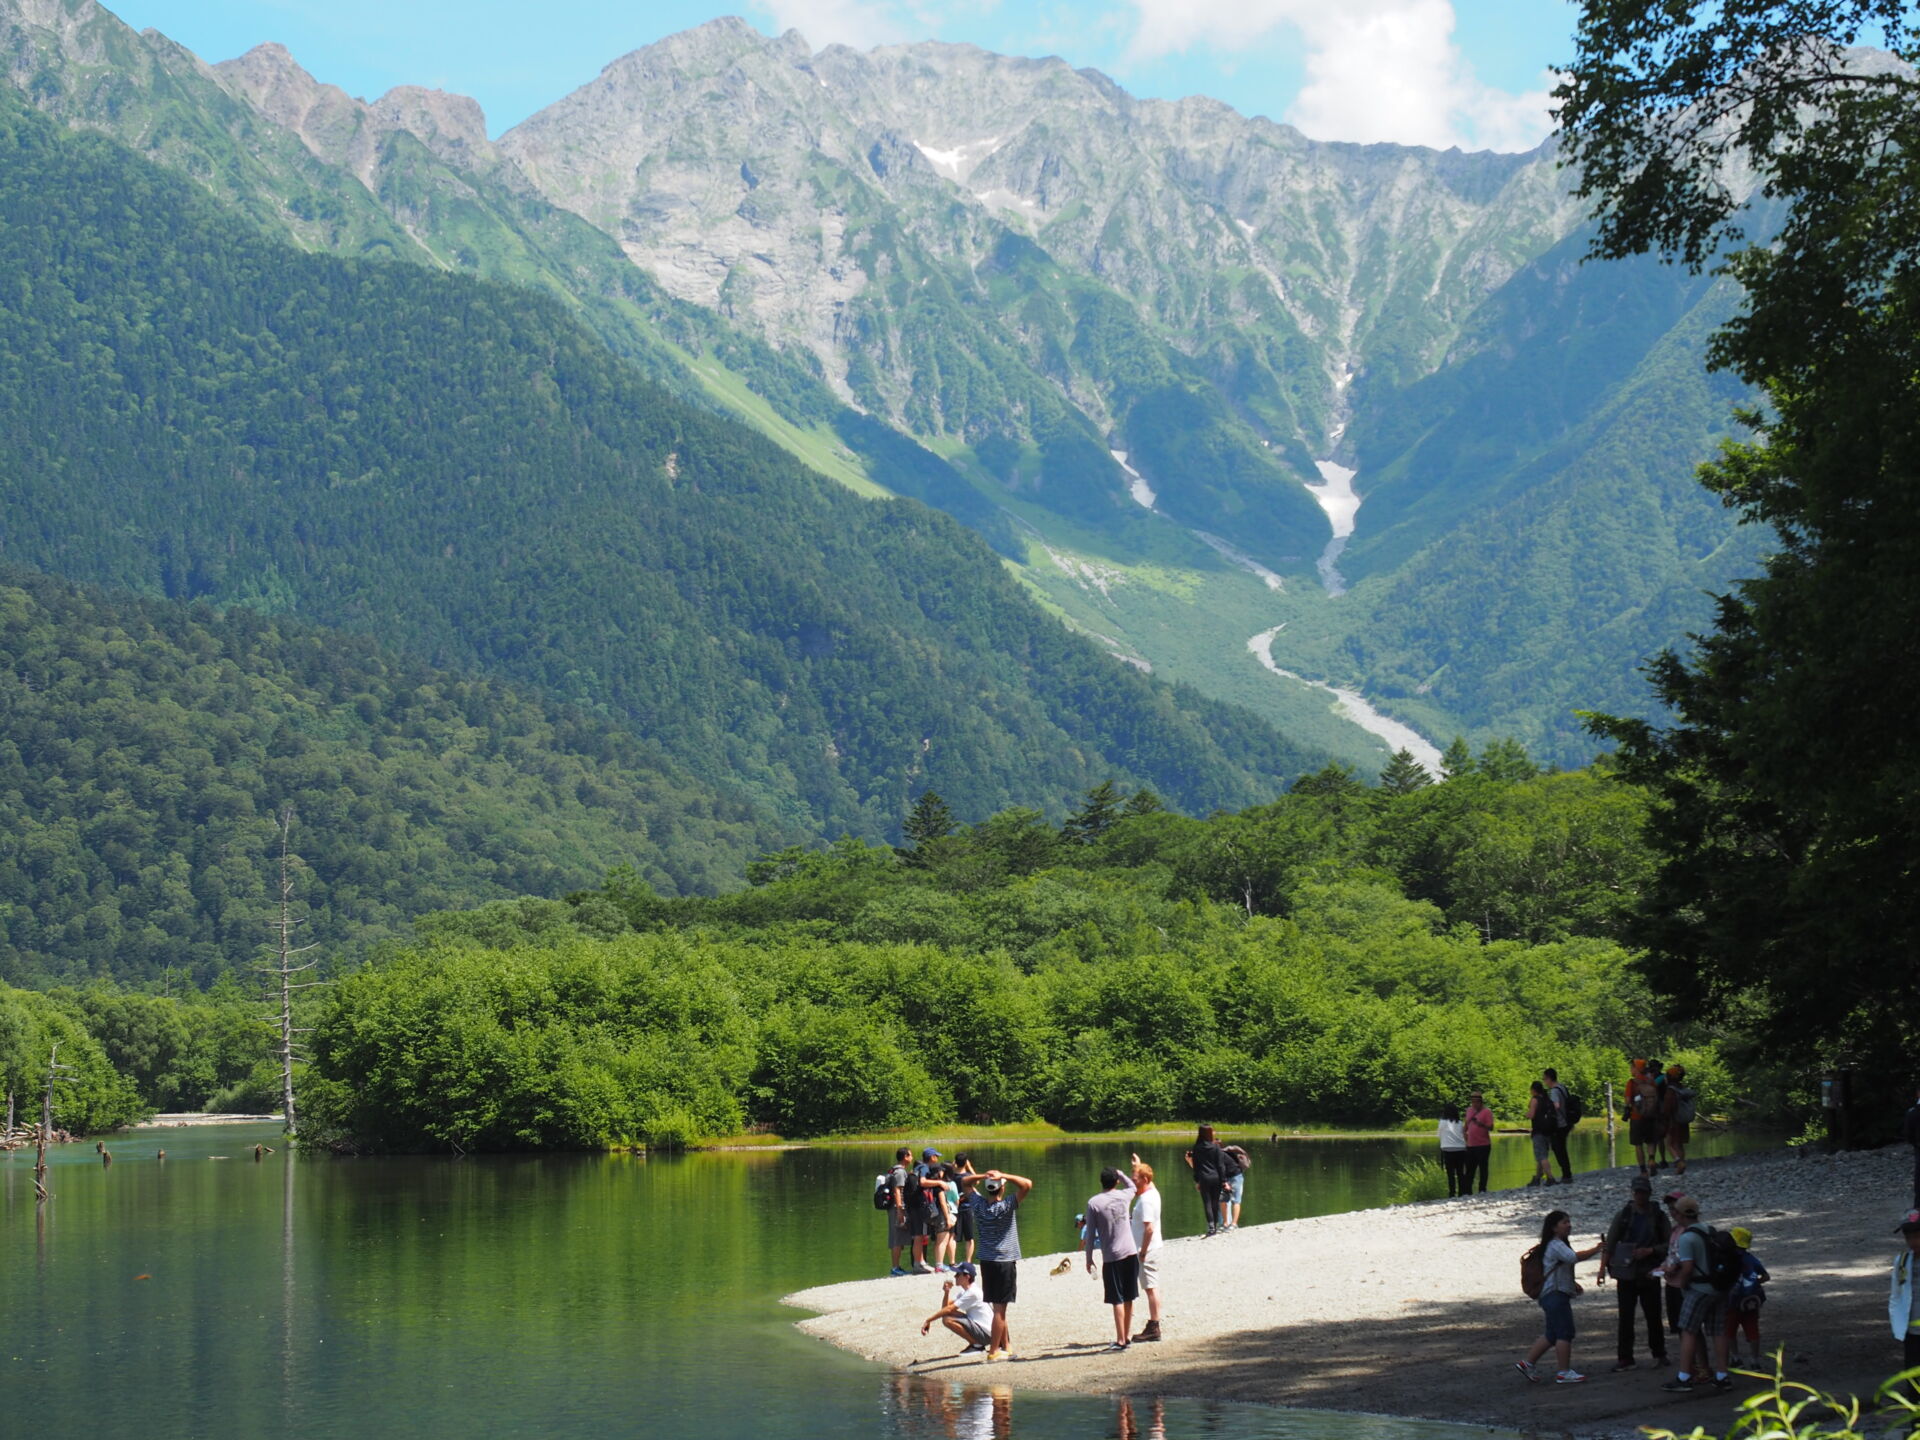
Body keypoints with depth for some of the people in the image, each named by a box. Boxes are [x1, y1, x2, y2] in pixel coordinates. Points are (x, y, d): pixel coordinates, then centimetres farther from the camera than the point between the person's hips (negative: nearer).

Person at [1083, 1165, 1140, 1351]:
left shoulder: (1093, 1203, -9)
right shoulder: (1123, 1197, 2)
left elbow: (1090, 1234, -6)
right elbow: (1132, 1187, 29)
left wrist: (1088, 1259, 3)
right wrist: (1120, 1173, 31)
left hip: (1111, 1257, -4)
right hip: (1131, 1253, 4)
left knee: (1118, 1300, -1)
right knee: (1129, 1299, 13)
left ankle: (1121, 1340, -2)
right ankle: (1127, 1336, 20)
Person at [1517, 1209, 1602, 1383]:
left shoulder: (1560, 1245, 20)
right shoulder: (1555, 1245, -14)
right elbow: (1575, 1257, -29)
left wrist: (1572, 1283, 20)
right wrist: (1595, 1249, -25)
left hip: (1552, 1295, 11)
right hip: (1555, 1295, -11)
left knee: (1552, 1335, 14)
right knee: (1565, 1332, -7)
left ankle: (1527, 1363, 17)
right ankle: (1564, 1372, -4)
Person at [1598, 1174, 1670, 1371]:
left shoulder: (1659, 1217, 2)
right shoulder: (1624, 1215, 4)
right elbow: (1610, 1242, 3)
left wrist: (1650, 1251, -14)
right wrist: (1603, 1267, -6)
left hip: (1649, 1274, -1)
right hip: (1626, 1274, 1)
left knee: (1653, 1317, 3)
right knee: (1625, 1318, 2)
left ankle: (1659, 1356, 15)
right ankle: (1625, 1358, 6)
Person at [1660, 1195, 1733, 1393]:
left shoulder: (1686, 1238, -16)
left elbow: (1687, 1267, -20)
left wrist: (1681, 1282, -2)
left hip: (1699, 1290, -8)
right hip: (1719, 1287, 8)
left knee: (1688, 1332, 0)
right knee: (1718, 1332, 10)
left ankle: (1684, 1378, -1)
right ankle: (1722, 1377, 11)